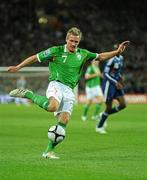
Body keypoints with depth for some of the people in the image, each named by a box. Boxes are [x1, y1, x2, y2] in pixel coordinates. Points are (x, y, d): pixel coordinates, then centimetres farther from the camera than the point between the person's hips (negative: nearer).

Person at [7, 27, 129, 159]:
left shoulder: (83, 54, 13)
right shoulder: (56, 51, 0)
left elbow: (100, 57, 24)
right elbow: (35, 58, 4)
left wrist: (117, 52, 13)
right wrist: (18, 67, 2)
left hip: (69, 90, 5)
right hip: (56, 84, -5)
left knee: (64, 120, -10)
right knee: (52, 107, -37)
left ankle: (49, 151, -2)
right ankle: (28, 94, -13)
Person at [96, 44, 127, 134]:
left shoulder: (121, 58, 8)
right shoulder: (112, 59, -19)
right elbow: (105, 73, -20)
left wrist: (121, 78, 2)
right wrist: (116, 83, -22)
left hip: (117, 84, 8)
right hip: (109, 84, -8)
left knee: (123, 105, 1)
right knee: (109, 107, -3)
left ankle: (104, 115, 21)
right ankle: (99, 127, 15)